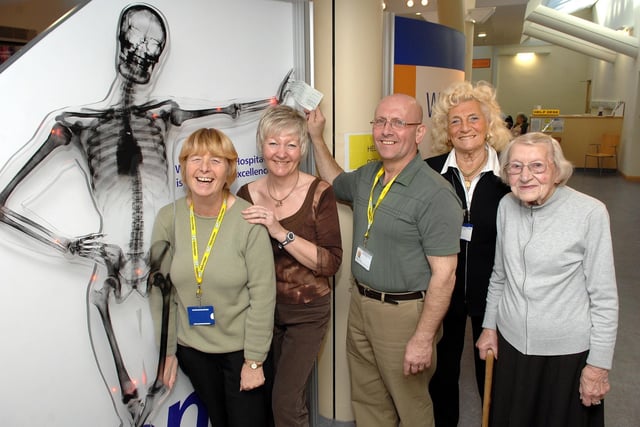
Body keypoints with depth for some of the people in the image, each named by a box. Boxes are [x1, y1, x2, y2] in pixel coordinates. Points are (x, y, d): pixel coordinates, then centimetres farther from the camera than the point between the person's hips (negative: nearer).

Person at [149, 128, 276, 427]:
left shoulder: (249, 220, -20)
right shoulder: (168, 218, -9)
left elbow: (263, 295, -16)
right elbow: (161, 290, -1)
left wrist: (254, 360, -11)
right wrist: (167, 350, 3)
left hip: (239, 347, -3)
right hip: (191, 348, 4)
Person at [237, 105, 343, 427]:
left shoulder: (319, 193, -14)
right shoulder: (247, 194, -6)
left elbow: (331, 263, -20)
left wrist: (280, 232, -29)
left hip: (307, 311, -3)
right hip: (263, 308, 3)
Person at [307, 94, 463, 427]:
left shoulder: (435, 194, -21)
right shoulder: (367, 176, 3)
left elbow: (444, 274, -20)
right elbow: (335, 182, 26)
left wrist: (424, 338, -19)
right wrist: (317, 137, 17)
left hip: (403, 312, -7)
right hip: (360, 302, 7)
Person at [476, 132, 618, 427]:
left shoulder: (590, 213, -16)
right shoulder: (506, 206, -3)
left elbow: (604, 297, -11)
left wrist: (599, 364, -8)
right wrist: (489, 326, 12)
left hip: (568, 351, -4)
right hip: (510, 343, 4)